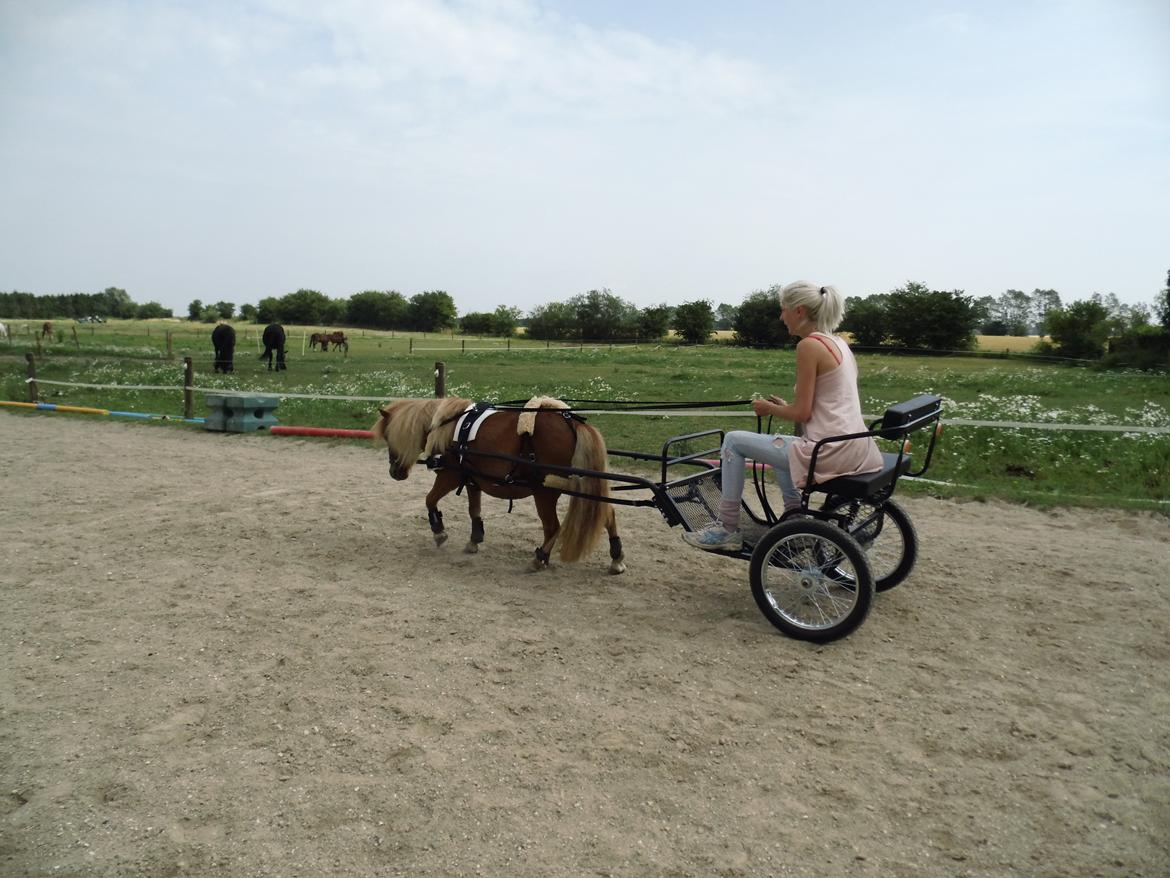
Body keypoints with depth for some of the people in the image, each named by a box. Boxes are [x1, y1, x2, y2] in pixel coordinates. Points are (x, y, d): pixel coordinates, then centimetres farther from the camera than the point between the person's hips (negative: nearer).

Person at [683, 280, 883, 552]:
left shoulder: (809, 345, -12)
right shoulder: (837, 342, 14)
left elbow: (802, 413, -13)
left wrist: (770, 409, 5)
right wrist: (784, 406, 18)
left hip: (831, 452, -9)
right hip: (858, 449, 9)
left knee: (733, 440, 4)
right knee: (779, 445, 35)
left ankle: (726, 529, 12)